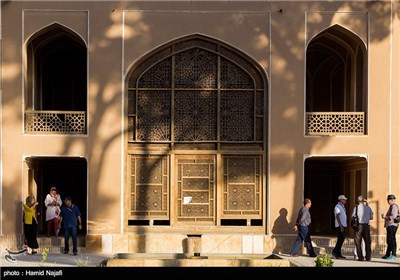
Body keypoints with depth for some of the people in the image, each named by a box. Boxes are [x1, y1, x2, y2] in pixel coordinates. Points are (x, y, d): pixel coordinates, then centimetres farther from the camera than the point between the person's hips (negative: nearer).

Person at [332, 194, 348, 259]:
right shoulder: (337, 207, -11)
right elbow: (337, 217, -18)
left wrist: (344, 226, 17)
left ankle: (338, 254, 10)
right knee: (340, 239, -12)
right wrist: (341, 226, -23)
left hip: (343, 225, 9)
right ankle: (335, 251, -9)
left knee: (342, 239, 8)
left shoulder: (342, 207, 19)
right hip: (340, 226, -9)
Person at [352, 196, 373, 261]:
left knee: (358, 242, 5)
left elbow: (353, 217, -2)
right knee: (367, 242, 12)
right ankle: (368, 257, 12)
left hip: (359, 225, -2)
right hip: (366, 226, 2)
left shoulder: (356, 208, -4)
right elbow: (371, 217, 9)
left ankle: (360, 257, 1)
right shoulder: (368, 208, 3)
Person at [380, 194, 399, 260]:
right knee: (389, 241, 13)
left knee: (392, 240, -8)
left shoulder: (394, 206, -12)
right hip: (389, 225, 11)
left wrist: (385, 217, -13)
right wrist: (385, 216, 15)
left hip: (392, 225, -11)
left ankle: (393, 255, -5)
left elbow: (393, 217, -22)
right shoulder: (391, 206, 21)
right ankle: (387, 255, 19)